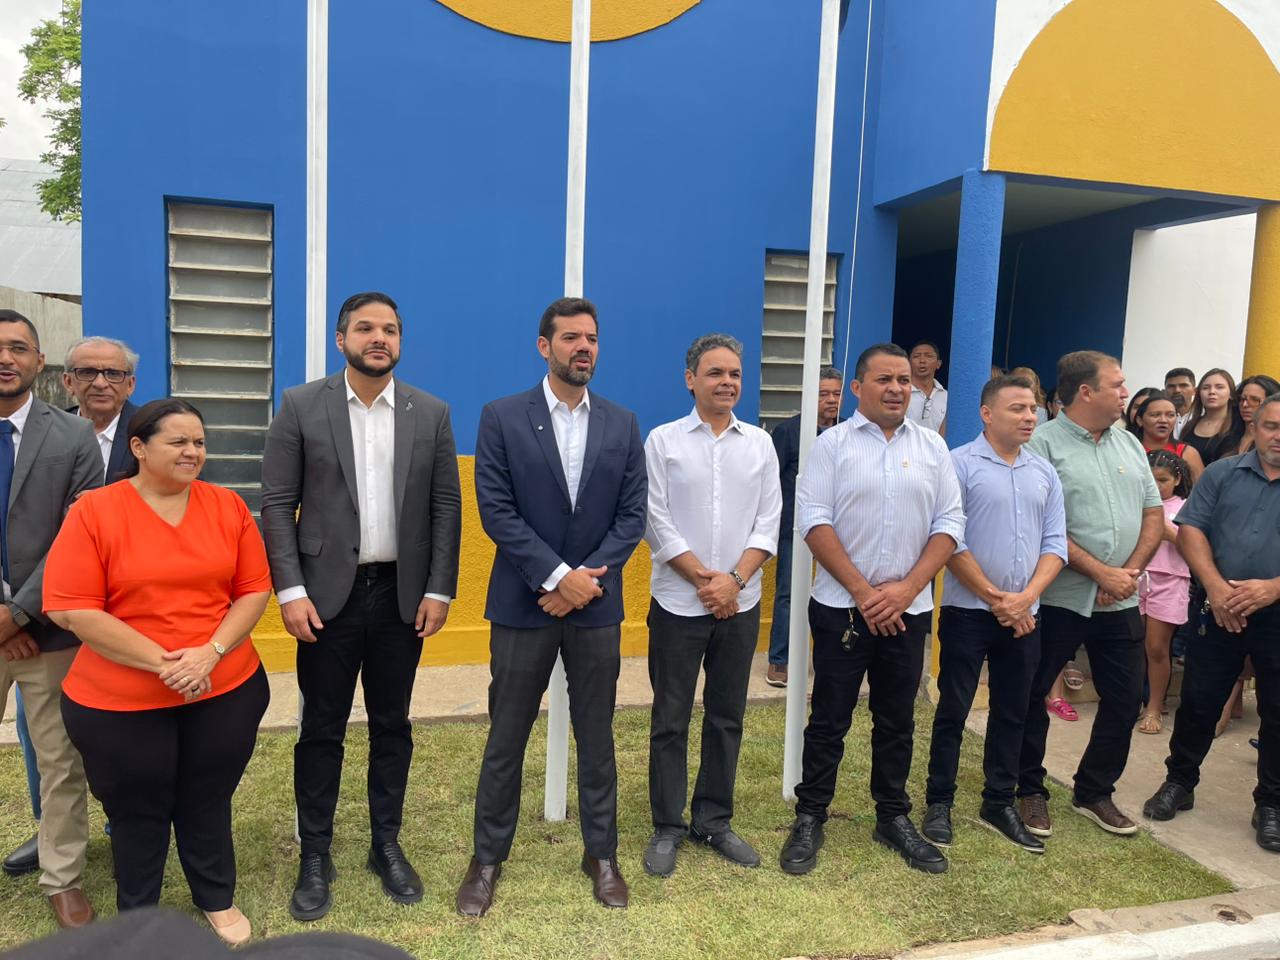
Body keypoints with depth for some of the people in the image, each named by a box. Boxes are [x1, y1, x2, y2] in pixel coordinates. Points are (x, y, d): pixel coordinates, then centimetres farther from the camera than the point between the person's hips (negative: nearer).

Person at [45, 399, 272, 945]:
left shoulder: (228, 507, 0)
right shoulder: (93, 512, -10)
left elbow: (254, 589, 1)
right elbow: (71, 609, -14)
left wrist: (211, 651, -15)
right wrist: (161, 662, -18)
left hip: (227, 690, 2)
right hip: (119, 703, -2)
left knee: (209, 803, 17)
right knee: (137, 814, 15)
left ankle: (218, 901, 40)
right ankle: (137, 919, 39)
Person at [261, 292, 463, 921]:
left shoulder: (431, 413, 2)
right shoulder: (301, 406, -2)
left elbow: (447, 507, 2)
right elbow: (277, 505, -3)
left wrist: (439, 590, -3)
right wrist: (290, 591, -10)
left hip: (401, 595, 2)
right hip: (328, 594, -1)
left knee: (392, 725, 13)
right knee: (321, 728, 9)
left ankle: (387, 845, 30)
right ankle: (315, 856, 26)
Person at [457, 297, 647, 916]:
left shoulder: (622, 425, 5)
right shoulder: (502, 418, -3)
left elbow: (632, 515, 1)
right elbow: (496, 511, -10)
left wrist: (588, 578, -11)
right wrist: (558, 576, -16)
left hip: (597, 605, 2)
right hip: (523, 604, -2)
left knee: (596, 736, 13)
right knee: (506, 738, 10)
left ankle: (601, 853, 31)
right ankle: (488, 857, 28)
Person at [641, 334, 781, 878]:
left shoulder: (759, 444, 5)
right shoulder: (663, 440, -2)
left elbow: (768, 523, 1)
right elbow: (657, 523, -6)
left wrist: (734, 579, -11)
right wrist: (705, 578, -11)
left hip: (740, 603, 3)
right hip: (678, 602, -2)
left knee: (727, 717, 12)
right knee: (670, 720, 7)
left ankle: (714, 821, 28)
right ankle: (667, 827, 22)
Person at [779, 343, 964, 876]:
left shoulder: (932, 447, 6)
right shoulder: (833, 444, -3)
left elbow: (949, 523, 2)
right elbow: (814, 520, -10)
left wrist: (907, 588, -10)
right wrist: (863, 591, -14)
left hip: (908, 609, 3)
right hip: (841, 606, -3)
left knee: (897, 721, 14)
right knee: (828, 720, 6)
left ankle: (894, 818, 30)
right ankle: (809, 818, 21)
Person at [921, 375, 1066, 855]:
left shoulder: (1044, 473, 9)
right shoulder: (960, 464, -7)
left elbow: (1054, 542, 5)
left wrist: (1027, 596, -10)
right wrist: (995, 597, -12)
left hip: (1024, 614, 5)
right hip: (968, 610, -5)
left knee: (1012, 712, 13)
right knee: (953, 710, 3)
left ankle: (999, 804, 26)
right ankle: (939, 803, 17)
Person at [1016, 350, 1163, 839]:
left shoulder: (1129, 444, 11)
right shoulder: (1044, 444, -10)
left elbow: (1153, 514, 11)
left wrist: (1130, 571, -4)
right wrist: (1102, 573, -16)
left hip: (1121, 601, 6)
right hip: (1058, 598, -6)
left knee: (1125, 699, 12)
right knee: (1031, 696, 5)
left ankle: (1095, 792, 30)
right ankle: (1030, 790, 23)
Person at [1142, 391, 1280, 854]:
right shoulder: (1222, 474, 4)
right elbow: (1190, 529, -2)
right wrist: (1216, 586, -15)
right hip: (1222, 611, 1)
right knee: (1197, 703, 8)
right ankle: (1179, 782, 26)